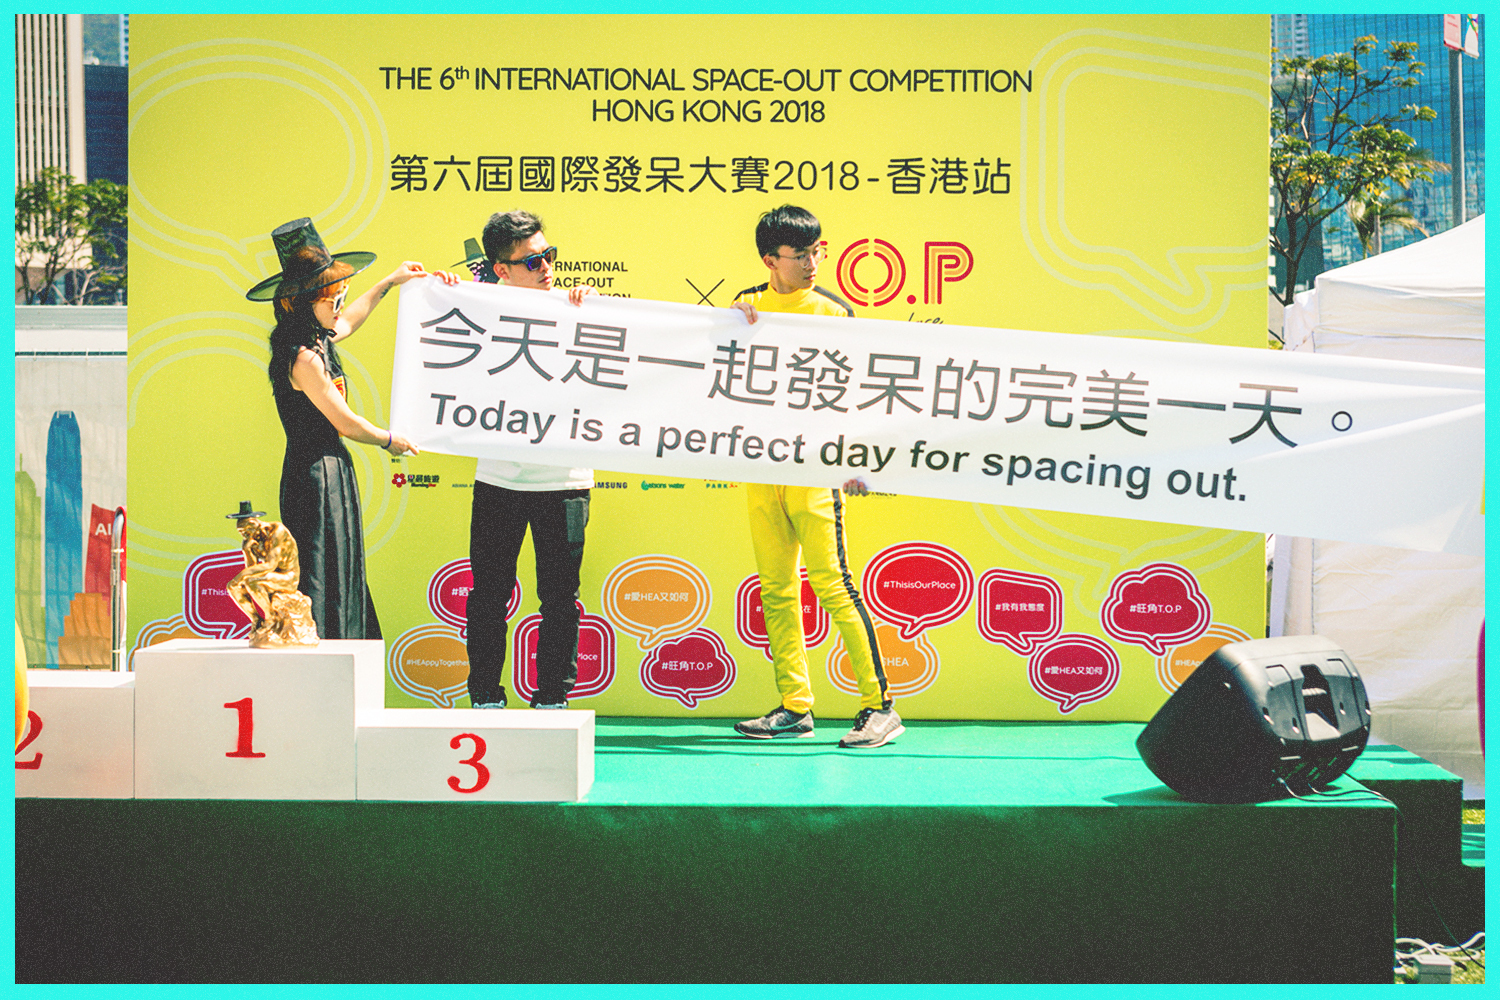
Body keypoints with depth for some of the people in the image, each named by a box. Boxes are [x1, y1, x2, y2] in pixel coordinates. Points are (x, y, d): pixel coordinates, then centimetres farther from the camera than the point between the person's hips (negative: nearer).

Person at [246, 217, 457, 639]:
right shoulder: (305, 358, -21)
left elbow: (346, 321, 33)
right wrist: (390, 440, 3)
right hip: (320, 476, -10)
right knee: (322, 587, -7)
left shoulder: (316, 340, 8)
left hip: (328, 473, 10)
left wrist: (388, 283, 39)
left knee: (339, 584, 11)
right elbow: (346, 422, -15)